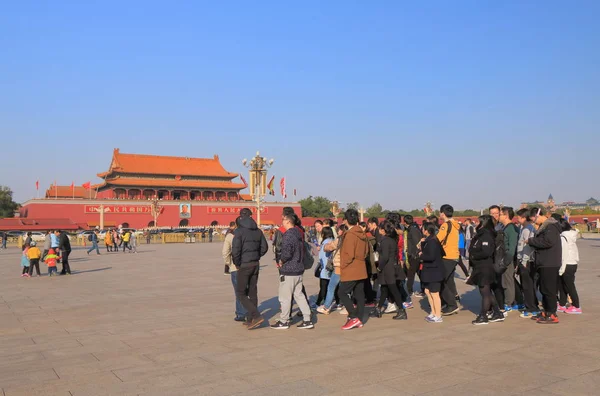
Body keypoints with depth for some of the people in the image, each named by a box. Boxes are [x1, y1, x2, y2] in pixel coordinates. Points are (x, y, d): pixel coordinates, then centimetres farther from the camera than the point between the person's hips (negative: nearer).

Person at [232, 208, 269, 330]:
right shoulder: (258, 231, 6)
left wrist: (237, 263, -5)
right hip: (256, 264, 6)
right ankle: (251, 320, 19)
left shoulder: (239, 231, -13)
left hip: (244, 265, -6)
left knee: (241, 293, 1)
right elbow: (264, 247, 9)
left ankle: (256, 316, -11)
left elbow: (235, 250, -19)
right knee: (252, 292, 14)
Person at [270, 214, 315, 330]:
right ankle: (307, 320, 15)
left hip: (288, 272, -9)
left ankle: (284, 321, 15)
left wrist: (281, 261, -10)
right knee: (299, 295, 15)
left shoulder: (288, 235, -19)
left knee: (285, 297, 4)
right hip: (299, 269, 9)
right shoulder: (299, 234, 10)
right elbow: (303, 251, 19)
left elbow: (286, 253, -28)